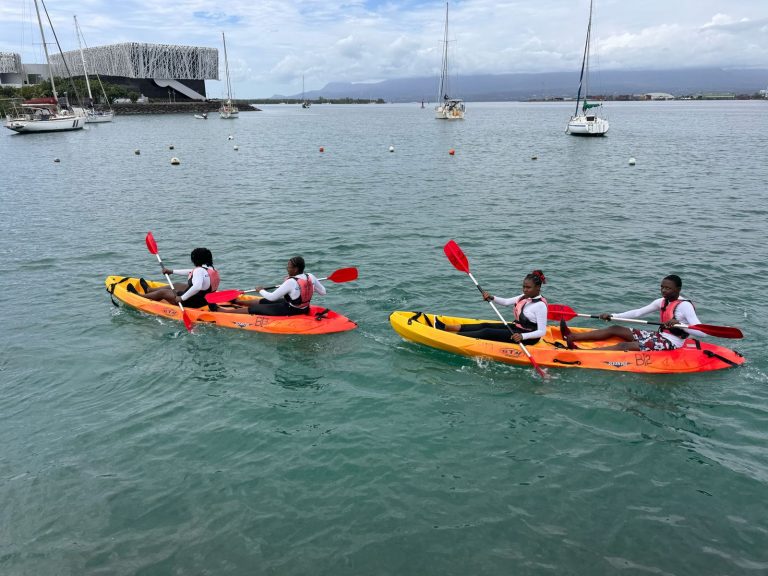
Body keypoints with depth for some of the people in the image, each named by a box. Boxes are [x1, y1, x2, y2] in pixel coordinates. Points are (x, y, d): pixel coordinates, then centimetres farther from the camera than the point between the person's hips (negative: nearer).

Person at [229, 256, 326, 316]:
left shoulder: (291, 282, -29)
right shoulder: (311, 277, -9)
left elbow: (272, 297, -21)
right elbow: (323, 292, 3)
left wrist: (261, 291, -2)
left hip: (289, 311, -8)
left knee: (254, 309, 2)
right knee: (263, 301, 23)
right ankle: (236, 301, 39)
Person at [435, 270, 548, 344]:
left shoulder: (540, 305, -19)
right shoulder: (525, 297, 7)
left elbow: (542, 331, -22)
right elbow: (506, 302, 13)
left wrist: (522, 336, -36)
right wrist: (491, 298, -5)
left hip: (527, 337, -8)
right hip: (516, 327, 8)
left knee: (487, 332, -18)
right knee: (484, 325, -2)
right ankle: (444, 327, -5)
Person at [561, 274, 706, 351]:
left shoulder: (685, 306, -15)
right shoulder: (662, 302, 9)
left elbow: (702, 332, -23)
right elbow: (638, 312, 9)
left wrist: (679, 324, -37)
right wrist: (612, 316, 0)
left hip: (670, 344, -9)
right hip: (660, 336, 9)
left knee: (624, 346, -24)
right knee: (615, 329, -1)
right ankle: (572, 337, -8)